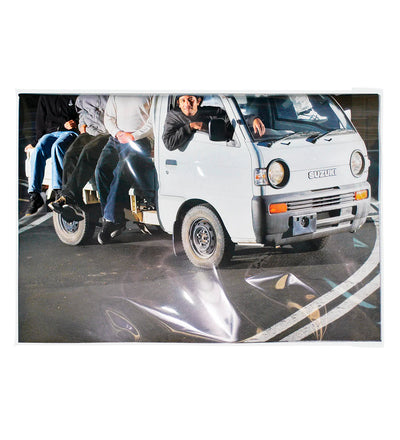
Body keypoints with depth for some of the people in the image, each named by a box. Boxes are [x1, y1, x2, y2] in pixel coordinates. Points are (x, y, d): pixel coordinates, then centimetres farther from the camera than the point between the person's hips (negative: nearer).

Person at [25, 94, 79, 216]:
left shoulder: (74, 96, 13)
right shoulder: (45, 97, 22)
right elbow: (40, 123, 23)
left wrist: (74, 123, -7)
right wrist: (35, 142, 14)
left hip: (70, 133, -3)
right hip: (50, 133, 3)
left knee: (57, 146, -38)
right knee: (38, 150, -31)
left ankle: (59, 191, -43)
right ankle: (34, 195, -35)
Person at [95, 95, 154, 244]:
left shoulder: (150, 94, 7)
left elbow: (153, 122, -1)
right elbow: (108, 117, 20)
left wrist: (133, 135, -10)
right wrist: (117, 133, 1)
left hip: (139, 141, -5)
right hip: (115, 140, 5)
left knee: (122, 170, -31)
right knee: (101, 169, -23)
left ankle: (111, 219, -31)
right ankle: (118, 220, -22)